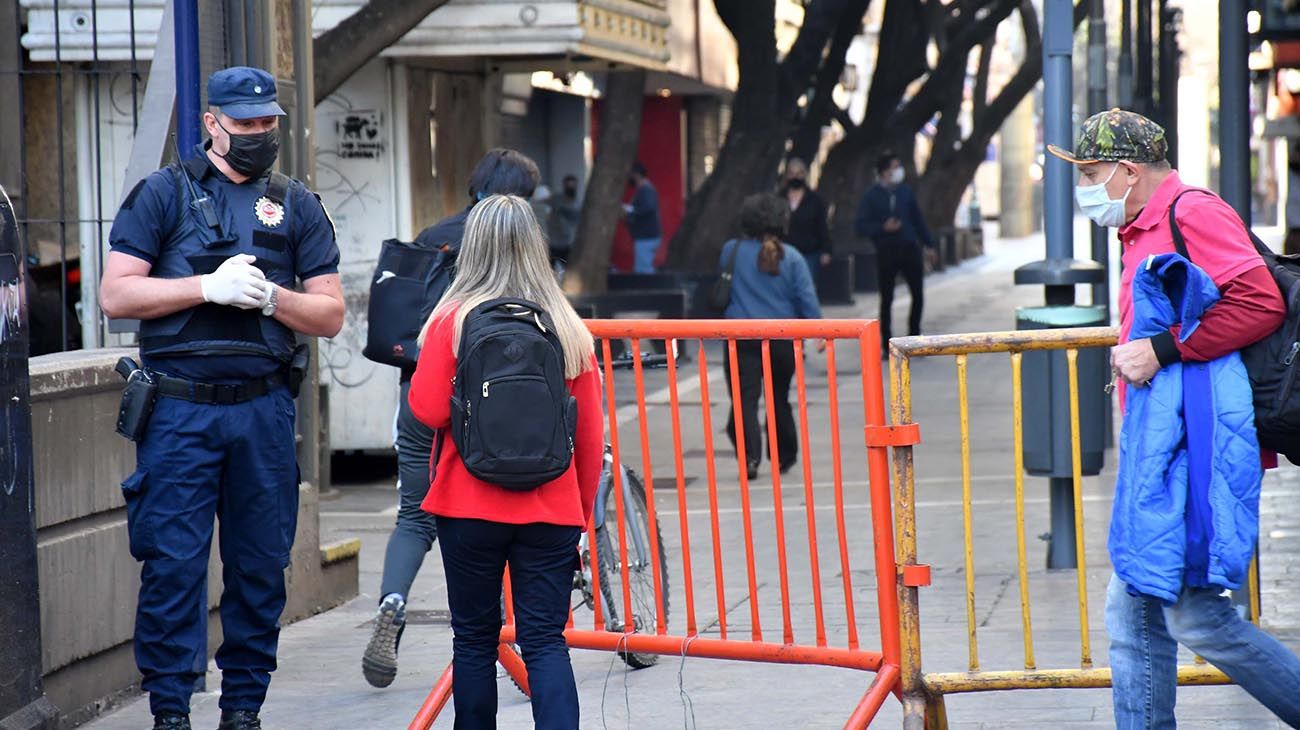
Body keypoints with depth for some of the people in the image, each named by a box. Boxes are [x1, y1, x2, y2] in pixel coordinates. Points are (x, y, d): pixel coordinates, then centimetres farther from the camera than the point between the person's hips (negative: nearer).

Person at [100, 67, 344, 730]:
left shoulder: (297, 207, 12)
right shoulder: (162, 195, 4)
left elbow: (329, 315, 9)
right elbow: (115, 294, -3)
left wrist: (268, 296, -9)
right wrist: (209, 287, -12)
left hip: (264, 409, 3)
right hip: (179, 408, -3)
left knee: (261, 567, 5)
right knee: (172, 564, -5)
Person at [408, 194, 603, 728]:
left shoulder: (453, 319, -6)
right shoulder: (568, 327, 2)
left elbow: (428, 410, -9)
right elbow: (592, 435, 6)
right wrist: (582, 513, 17)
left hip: (469, 507, -1)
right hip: (552, 511, 2)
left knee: (474, 640, 10)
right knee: (545, 643, 0)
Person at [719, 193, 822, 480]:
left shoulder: (732, 251, -2)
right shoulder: (792, 257, -1)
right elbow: (807, 298, -2)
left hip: (742, 338, -2)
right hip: (783, 339, 2)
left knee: (745, 398, -9)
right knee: (780, 398, 18)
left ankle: (749, 456, -28)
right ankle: (783, 458, 29)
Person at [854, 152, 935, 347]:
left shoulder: (905, 192, 7)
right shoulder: (871, 196, -4)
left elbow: (918, 219, 14)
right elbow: (860, 226, -7)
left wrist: (928, 244, 14)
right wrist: (883, 228, -21)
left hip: (910, 249, 3)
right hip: (886, 252, -3)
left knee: (918, 296, 2)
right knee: (887, 299, 3)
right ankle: (887, 346, 10)